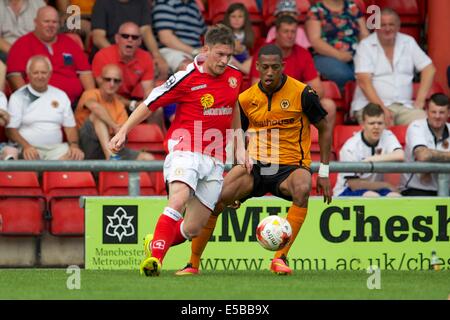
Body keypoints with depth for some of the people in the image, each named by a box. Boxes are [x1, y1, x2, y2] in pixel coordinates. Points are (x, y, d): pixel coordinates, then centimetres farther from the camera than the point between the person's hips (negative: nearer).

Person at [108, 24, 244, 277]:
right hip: (186, 149, -5)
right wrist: (123, 132, -8)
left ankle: (154, 243, 28)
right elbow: (150, 104, -2)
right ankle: (156, 257, -34)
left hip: (215, 160, 5)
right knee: (179, 200, -32)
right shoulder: (186, 78, -9)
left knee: (193, 229, 1)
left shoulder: (234, 76, 7)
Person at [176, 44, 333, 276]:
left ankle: (280, 257, -33)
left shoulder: (302, 93, -9)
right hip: (255, 166, 3)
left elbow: (324, 129, 1)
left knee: (302, 188, -38)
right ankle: (193, 263, 2)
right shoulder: (246, 99, 1)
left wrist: (323, 173, -2)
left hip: (290, 167, -3)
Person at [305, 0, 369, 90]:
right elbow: (314, 40, -6)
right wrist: (338, 55, -16)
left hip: (355, 56, 4)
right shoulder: (316, 10, 4)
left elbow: (364, 35, 14)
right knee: (342, 74, -36)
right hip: (326, 56, -4)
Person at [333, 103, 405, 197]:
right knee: (372, 196, -34)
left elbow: (400, 156, -28)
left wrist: (371, 159, -31)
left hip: (377, 189, 4)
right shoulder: (350, 147, -18)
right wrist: (385, 185, -11)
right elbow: (353, 184, -16)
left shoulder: (387, 136, -7)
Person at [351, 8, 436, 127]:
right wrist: (382, 109, -20)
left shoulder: (408, 42, 12)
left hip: (404, 106, 4)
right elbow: (364, 81, -9)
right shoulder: (365, 46, 0)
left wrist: (420, 100, -1)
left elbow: (429, 69, 11)